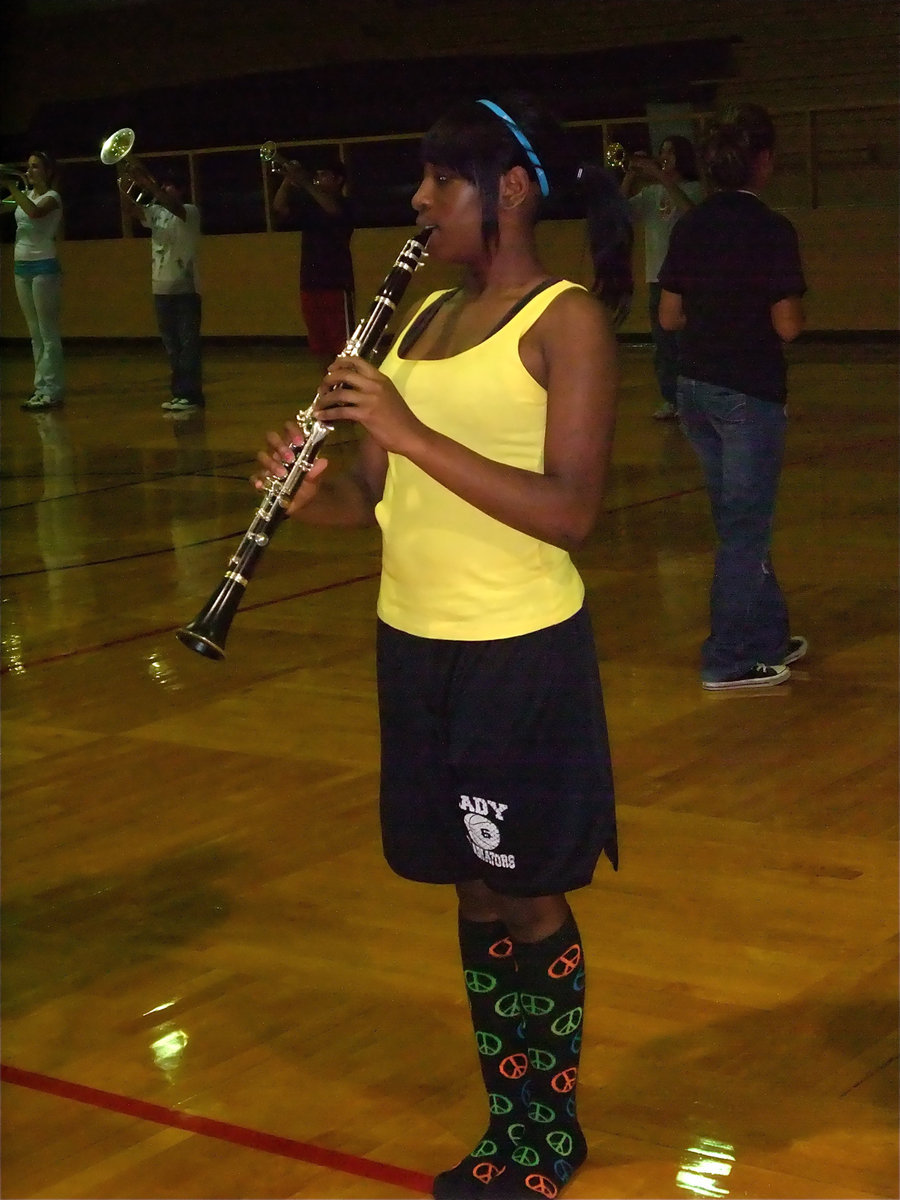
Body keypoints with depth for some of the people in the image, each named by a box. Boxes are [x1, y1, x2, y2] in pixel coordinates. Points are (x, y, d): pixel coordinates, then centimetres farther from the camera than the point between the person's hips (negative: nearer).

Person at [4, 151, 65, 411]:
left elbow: (35, 212, -29)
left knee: (47, 333, -7)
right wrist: (7, 185, -4)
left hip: (43, 267, -8)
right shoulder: (26, 195, 14)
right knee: (35, 333, 10)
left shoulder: (52, 197, -7)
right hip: (22, 266, 8)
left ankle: (52, 392, -6)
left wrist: (12, 186, -23)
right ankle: (41, 388, 14)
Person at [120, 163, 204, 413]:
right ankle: (178, 391, 15)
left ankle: (191, 394, -7)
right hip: (161, 288, 7)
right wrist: (125, 189, -22)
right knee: (171, 343, 9)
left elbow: (173, 207, -26)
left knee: (188, 341, -6)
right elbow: (132, 210, -2)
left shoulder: (190, 212, -4)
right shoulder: (154, 212, 14)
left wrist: (147, 183, -33)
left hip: (186, 287, -7)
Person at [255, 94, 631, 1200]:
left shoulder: (567, 320, -11)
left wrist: (410, 432, -25)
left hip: (520, 653, -7)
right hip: (416, 643, 7)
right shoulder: (423, 315, 11)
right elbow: (384, 496, 11)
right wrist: (316, 492, -12)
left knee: (528, 902, 6)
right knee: (475, 898, 16)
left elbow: (571, 511, -20)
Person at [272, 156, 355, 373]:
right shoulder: (308, 204, 14)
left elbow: (332, 209, -26)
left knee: (343, 344, -8)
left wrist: (304, 182, -31)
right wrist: (288, 180, -12)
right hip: (310, 283, 6)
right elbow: (280, 208, 1)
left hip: (336, 284, -6)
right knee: (319, 345, 10)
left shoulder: (344, 205, -2)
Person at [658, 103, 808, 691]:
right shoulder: (772, 229, -15)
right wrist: (775, 308, 4)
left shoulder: (691, 225, 4)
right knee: (746, 523, 3)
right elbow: (787, 326, -16)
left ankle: (768, 636, 30)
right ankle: (730, 660, 8)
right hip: (750, 392, -7)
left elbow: (670, 316, 7)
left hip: (697, 387, 7)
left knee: (739, 517, 18)